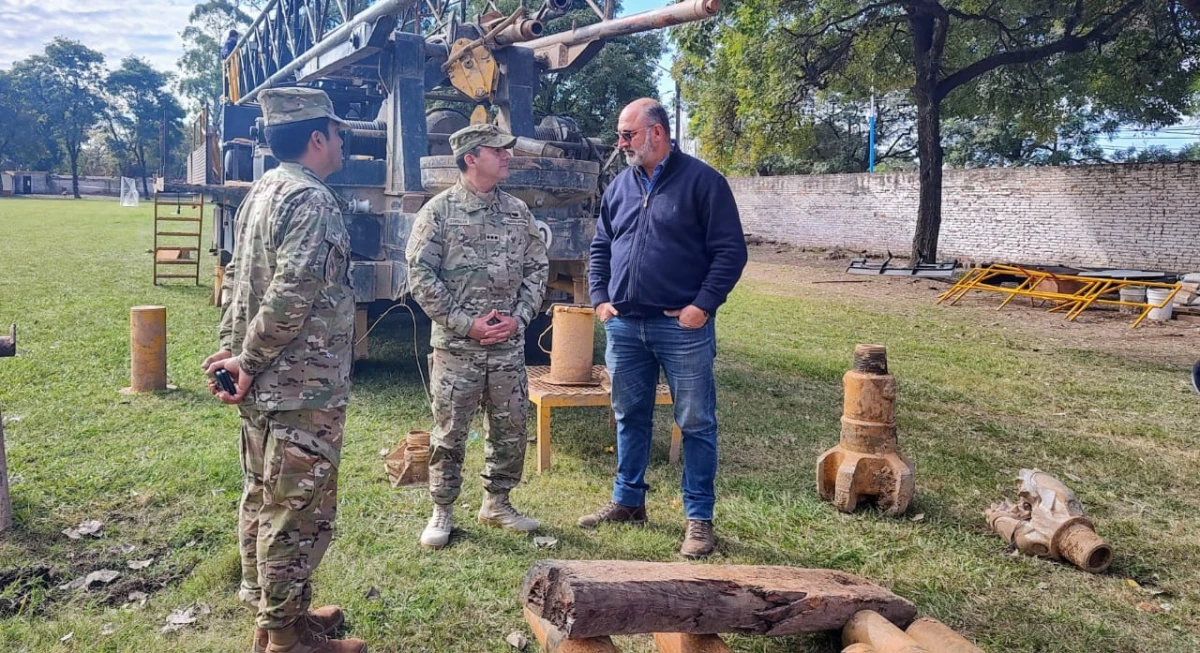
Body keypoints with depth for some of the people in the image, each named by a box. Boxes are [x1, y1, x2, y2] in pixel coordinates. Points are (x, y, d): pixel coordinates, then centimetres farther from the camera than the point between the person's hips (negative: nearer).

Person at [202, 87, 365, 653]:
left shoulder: (260, 193, 13)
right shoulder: (311, 199, -17)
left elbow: (236, 279, 14)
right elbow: (291, 295, -25)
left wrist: (230, 349, 9)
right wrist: (249, 363, -16)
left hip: (263, 386, 10)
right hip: (303, 388, -10)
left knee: (262, 499, 18)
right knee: (299, 510, 1)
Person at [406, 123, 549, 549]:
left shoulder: (518, 211, 9)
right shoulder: (440, 210, -5)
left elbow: (537, 268, 11)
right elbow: (421, 275, -9)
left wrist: (518, 317, -4)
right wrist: (467, 323, -13)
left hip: (509, 346, 5)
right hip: (456, 346, -4)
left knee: (510, 429, 11)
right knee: (449, 431, 4)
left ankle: (497, 503, 29)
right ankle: (442, 511, 20)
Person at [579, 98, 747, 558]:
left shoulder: (702, 182, -6)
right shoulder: (619, 186, 12)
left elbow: (731, 250, -8)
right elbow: (601, 248, 20)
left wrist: (703, 305, -14)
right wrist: (600, 299, 8)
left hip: (683, 327, -5)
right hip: (624, 326, 6)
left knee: (696, 423, 2)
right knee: (630, 417, 16)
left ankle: (699, 516, 13)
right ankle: (628, 500, 31)